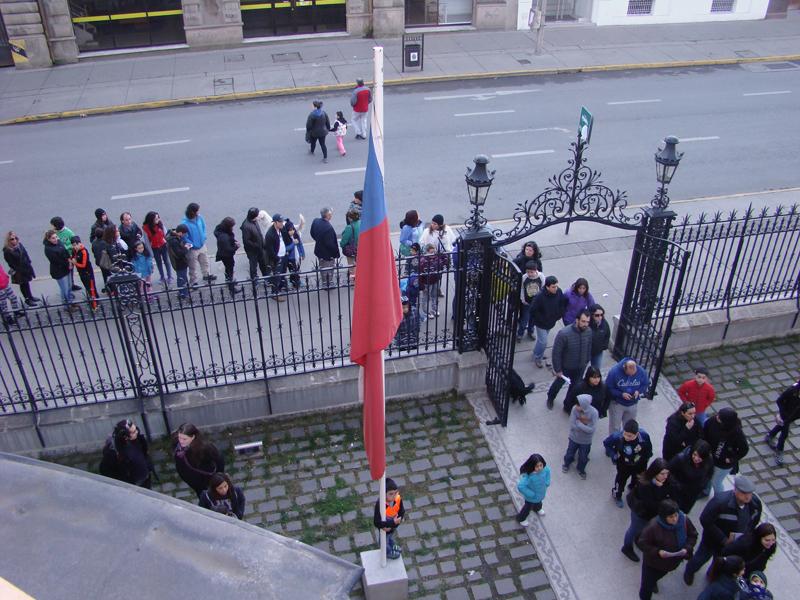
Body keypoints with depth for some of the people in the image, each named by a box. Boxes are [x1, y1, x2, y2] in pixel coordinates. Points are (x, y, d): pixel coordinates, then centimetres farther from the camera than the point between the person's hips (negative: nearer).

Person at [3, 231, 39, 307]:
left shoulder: (19, 245, -1)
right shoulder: (7, 251, -20)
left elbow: (26, 255, 9)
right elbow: (11, 264, -18)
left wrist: (29, 265, 6)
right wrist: (20, 271, -18)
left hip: (26, 268, 6)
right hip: (19, 272, -6)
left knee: (27, 283, 21)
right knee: (23, 285, 9)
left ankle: (30, 297, 37)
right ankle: (27, 299, 23)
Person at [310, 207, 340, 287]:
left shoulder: (315, 221, -9)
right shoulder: (329, 228, -34)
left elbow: (312, 234, 7)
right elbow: (330, 244, -28)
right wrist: (336, 253, -14)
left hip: (319, 250, 7)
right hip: (328, 253, -7)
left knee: (322, 269, 21)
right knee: (329, 270, 12)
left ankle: (324, 284, 33)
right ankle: (329, 284, 24)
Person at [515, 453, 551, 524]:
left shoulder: (545, 469, -26)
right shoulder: (528, 475, -43)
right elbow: (520, 486, -47)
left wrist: (547, 482, -5)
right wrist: (531, 494, -35)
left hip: (541, 493, 5)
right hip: (531, 497, -5)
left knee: (538, 503, 36)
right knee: (528, 507, 22)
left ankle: (537, 509, 72)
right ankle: (521, 519, 52)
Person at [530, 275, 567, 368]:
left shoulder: (559, 291, -16)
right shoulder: (540, 296, -32)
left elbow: (563, 302, 4)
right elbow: (533, 310, -22)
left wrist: (560, 314, -3)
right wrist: (541, 320, -18)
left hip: (551, 322, 6)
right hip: (541, 324, -6)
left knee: (542, 340, 25)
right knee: (543, 342, 1)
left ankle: (537, 353, 49)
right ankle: (537, 358, 26)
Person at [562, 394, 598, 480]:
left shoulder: (593, 412, -29)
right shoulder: (575, 409, -26)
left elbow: (592, 429, -28)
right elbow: (572, 426, -22)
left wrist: (579, 423, -28)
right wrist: (584, 425, -26)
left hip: (586, 441, -1)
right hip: (574, 438, 1)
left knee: (583, 458, 20)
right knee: (569, 454, 22)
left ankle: (581, 470, 49)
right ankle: (566, 464, 53)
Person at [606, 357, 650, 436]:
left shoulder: (641, 372, -17)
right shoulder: (614, 371, -27)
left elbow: (646, 384, 1)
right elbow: (608, 388, -18)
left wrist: (639, 391, -19)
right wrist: (621, 394, -29)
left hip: (632, 404, 4)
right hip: (617, 403, -3)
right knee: (615, 427, 8)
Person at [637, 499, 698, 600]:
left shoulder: (684, 520, -24)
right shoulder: (654, 526, -38)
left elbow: (693, 535, -6)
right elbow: (642, 543, -25)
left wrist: (687, 548, -21)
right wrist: (657, 551, -37)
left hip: (673, 561, 5)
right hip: (653, 562, -5)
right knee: (648, 585, 11)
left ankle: (653, 581, 69)